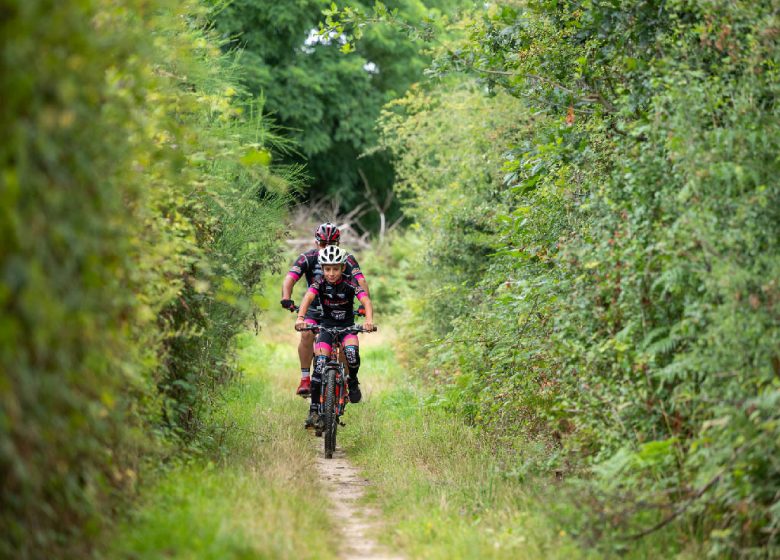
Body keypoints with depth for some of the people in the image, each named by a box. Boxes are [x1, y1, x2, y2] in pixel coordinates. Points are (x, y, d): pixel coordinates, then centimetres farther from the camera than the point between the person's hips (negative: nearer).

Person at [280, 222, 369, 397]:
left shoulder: (347, 259, -15)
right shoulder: (308, 258, -15)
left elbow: (361, 281, -26)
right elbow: (290, 278, -26)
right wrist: (286, 298, -46)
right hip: (314, 309, 0)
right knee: (307, 334, -27)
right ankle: (305, 379, -17)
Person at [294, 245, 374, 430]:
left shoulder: (350, 284, -17)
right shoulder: (319, 282, -14)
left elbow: (366, 301, -30)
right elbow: (308, 298, -30)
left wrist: (369, 320, -50)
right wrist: (300, 318, -50)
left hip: (347, 326, -1)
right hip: (327, 325, 1)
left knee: (351, 351, -31)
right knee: (320, 362, -17)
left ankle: (353, 382, 1)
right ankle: (314, 409, -15)